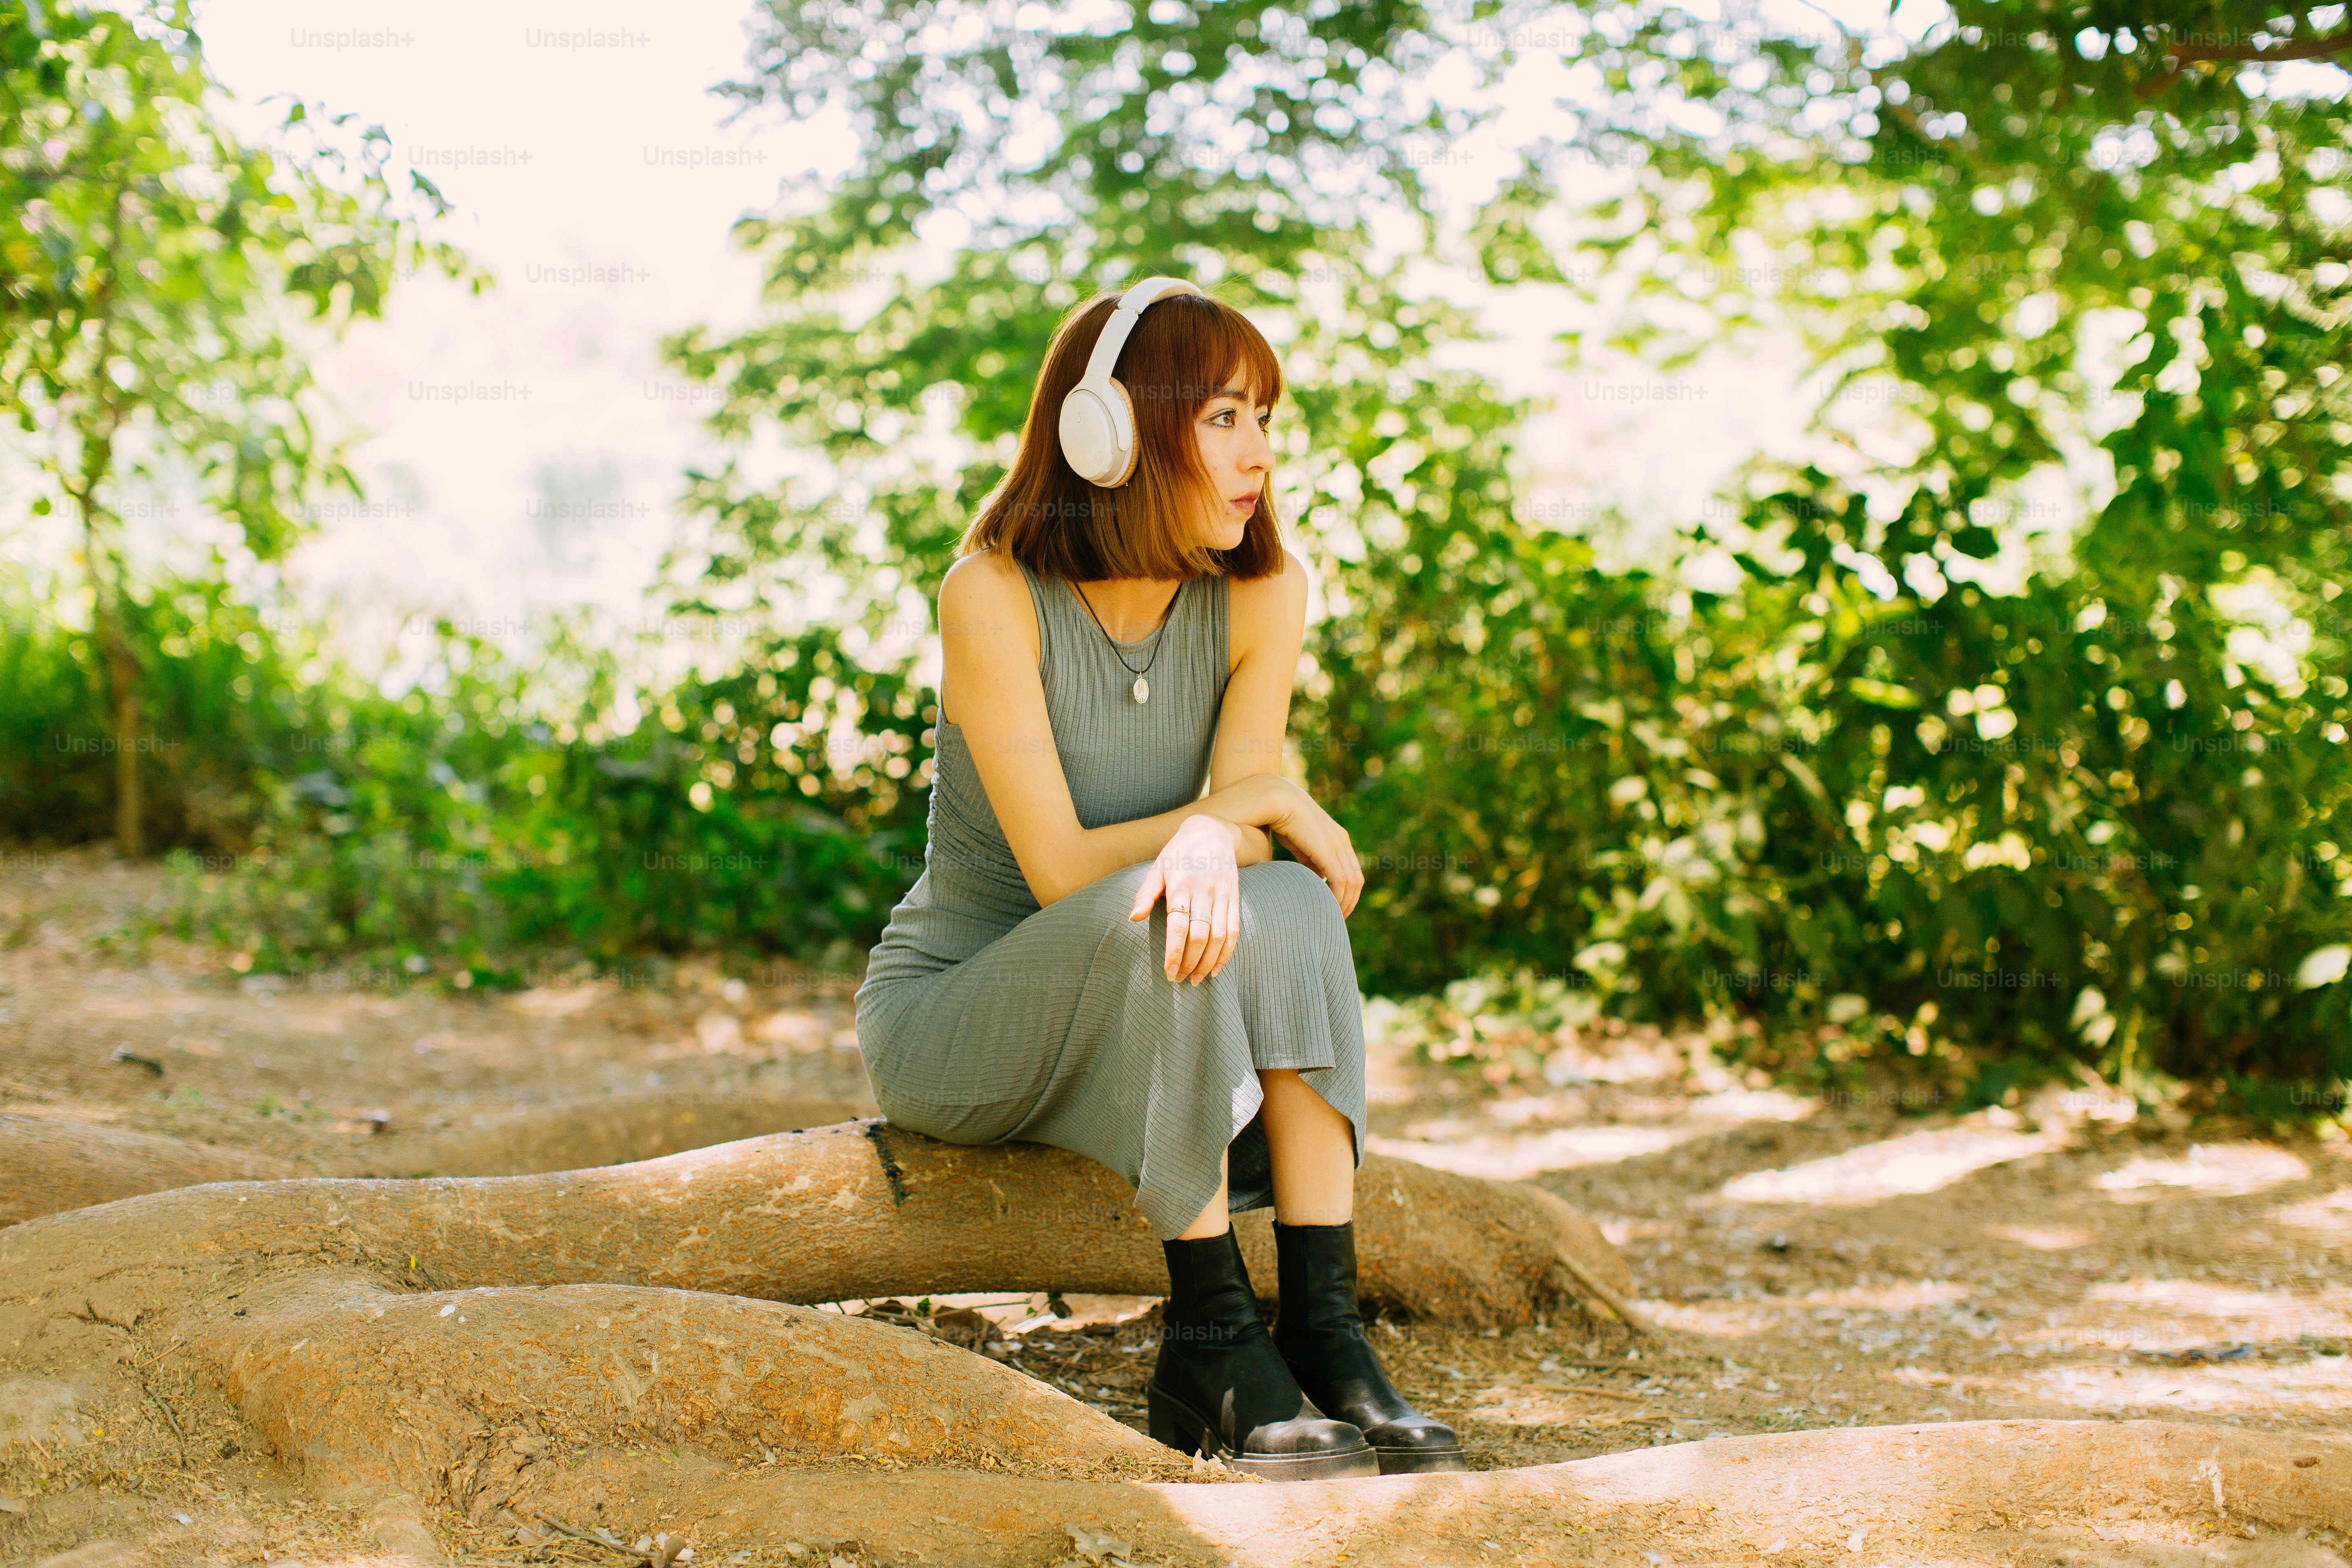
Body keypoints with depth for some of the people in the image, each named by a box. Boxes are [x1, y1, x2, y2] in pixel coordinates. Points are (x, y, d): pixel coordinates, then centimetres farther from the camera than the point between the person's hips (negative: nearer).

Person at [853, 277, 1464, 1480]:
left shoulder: (1262, 596, -5)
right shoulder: (994, 596, -20)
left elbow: (1243, 822, -14)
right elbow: (1062, 872, -23)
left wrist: (1210, 845, -37)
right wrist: (1265, 803, -21)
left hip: (1141, 1025, 4)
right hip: (941, 1012, -4)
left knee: (1285, 911, -27)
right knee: (1156, 921, -34)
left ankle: (1324, 1326, -28)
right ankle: (1209, 1344, -28)